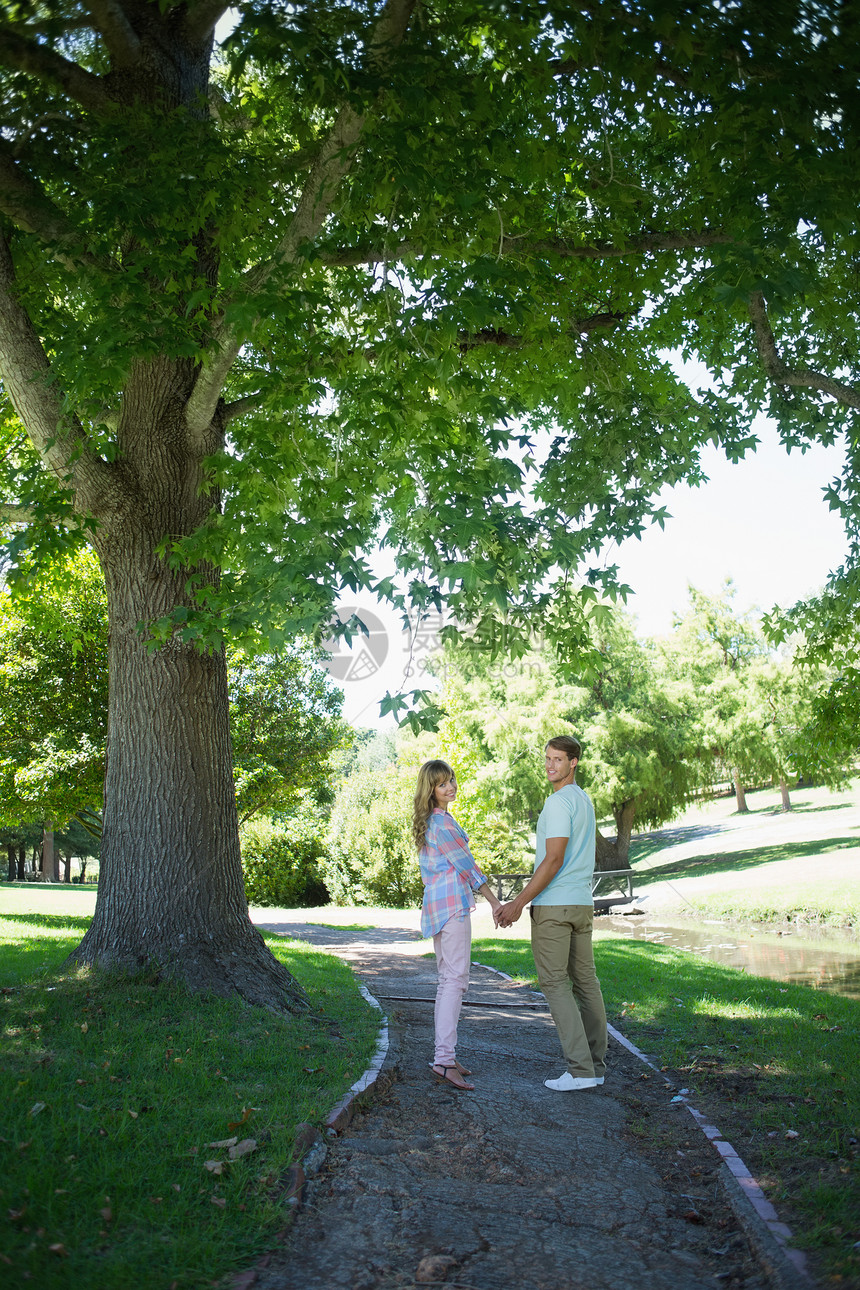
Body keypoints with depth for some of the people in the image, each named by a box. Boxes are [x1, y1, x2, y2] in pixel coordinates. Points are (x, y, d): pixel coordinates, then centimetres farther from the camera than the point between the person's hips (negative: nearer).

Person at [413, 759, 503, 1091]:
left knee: (447, 980, 12)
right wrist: (495, 902, -4)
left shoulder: (427, 822, 17)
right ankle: (444, 1060, -19)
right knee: (455, 979, -14)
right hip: (452, 905, -10)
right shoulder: (442, 823, -13)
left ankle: (444, 1055, 15)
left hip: (436, 906, 10)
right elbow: (466, 866, -11)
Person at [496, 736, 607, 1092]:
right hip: (583, 902, 9)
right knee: (585, 981, 11)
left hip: (553, 904, -9)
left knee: (554, 983, -4)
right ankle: (596, 1064, 17)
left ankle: (580, 1069, -6)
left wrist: (518, 903, -19)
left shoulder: (559, 802, -15)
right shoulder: (584, 800, 16)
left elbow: (553, 860, -21)